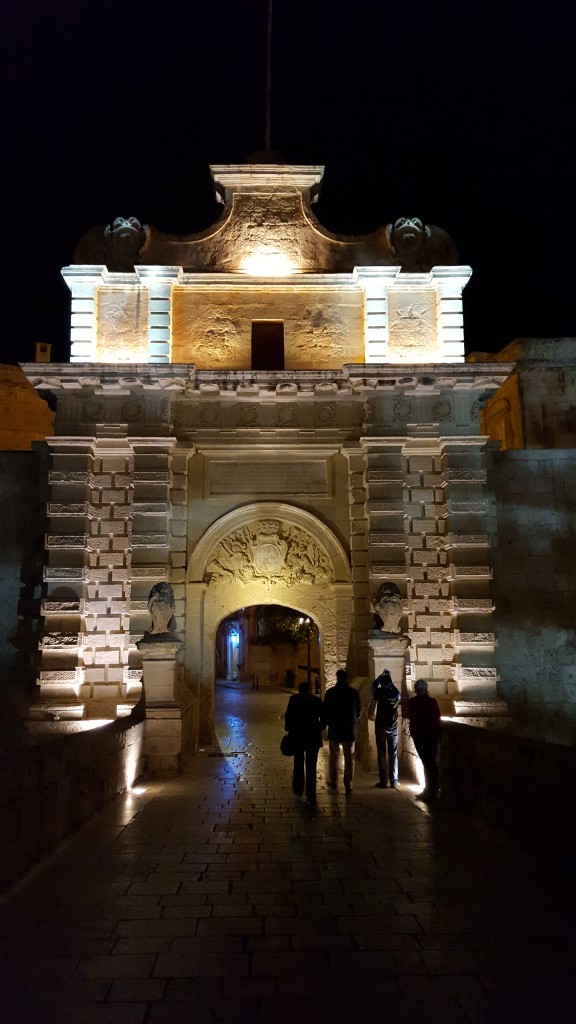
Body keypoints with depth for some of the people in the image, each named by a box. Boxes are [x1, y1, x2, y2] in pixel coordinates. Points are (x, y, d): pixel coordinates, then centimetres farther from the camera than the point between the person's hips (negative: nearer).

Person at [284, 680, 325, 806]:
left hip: (298, 736, -1)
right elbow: (323, 718, 1)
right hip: (314, 737, 1)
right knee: (311, 767, 3)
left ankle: (298, 790, 29)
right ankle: (311, 797, -1)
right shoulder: (317, 700, 1)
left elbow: (288, 716, -7)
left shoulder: (294, 699, -4)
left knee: (298, 764, 18)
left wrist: (288, 729, 6)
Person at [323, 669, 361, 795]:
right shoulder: (354, 692, -6)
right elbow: (359, 710, 3)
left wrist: (328, 723, 13)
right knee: (349, 757, 6)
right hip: (350, 730, 1)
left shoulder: (330, 693, -9)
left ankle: (333, 782, 25)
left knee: (333, 755, 16)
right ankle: (348, 785, 4)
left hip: (334, 729, 0)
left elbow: (325, 711, -5)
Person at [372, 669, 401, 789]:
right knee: (393, 754, 6)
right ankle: (394, 781, 5)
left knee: (381, 754, 1)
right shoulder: (396, 694, -3)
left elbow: (374, 685, 13)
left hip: (380, 726, -2)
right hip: (393, 727, 2)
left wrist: (382, 675, 22)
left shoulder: (380, 693, -8)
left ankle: (383, 781, 0)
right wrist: (389, 678, 27)